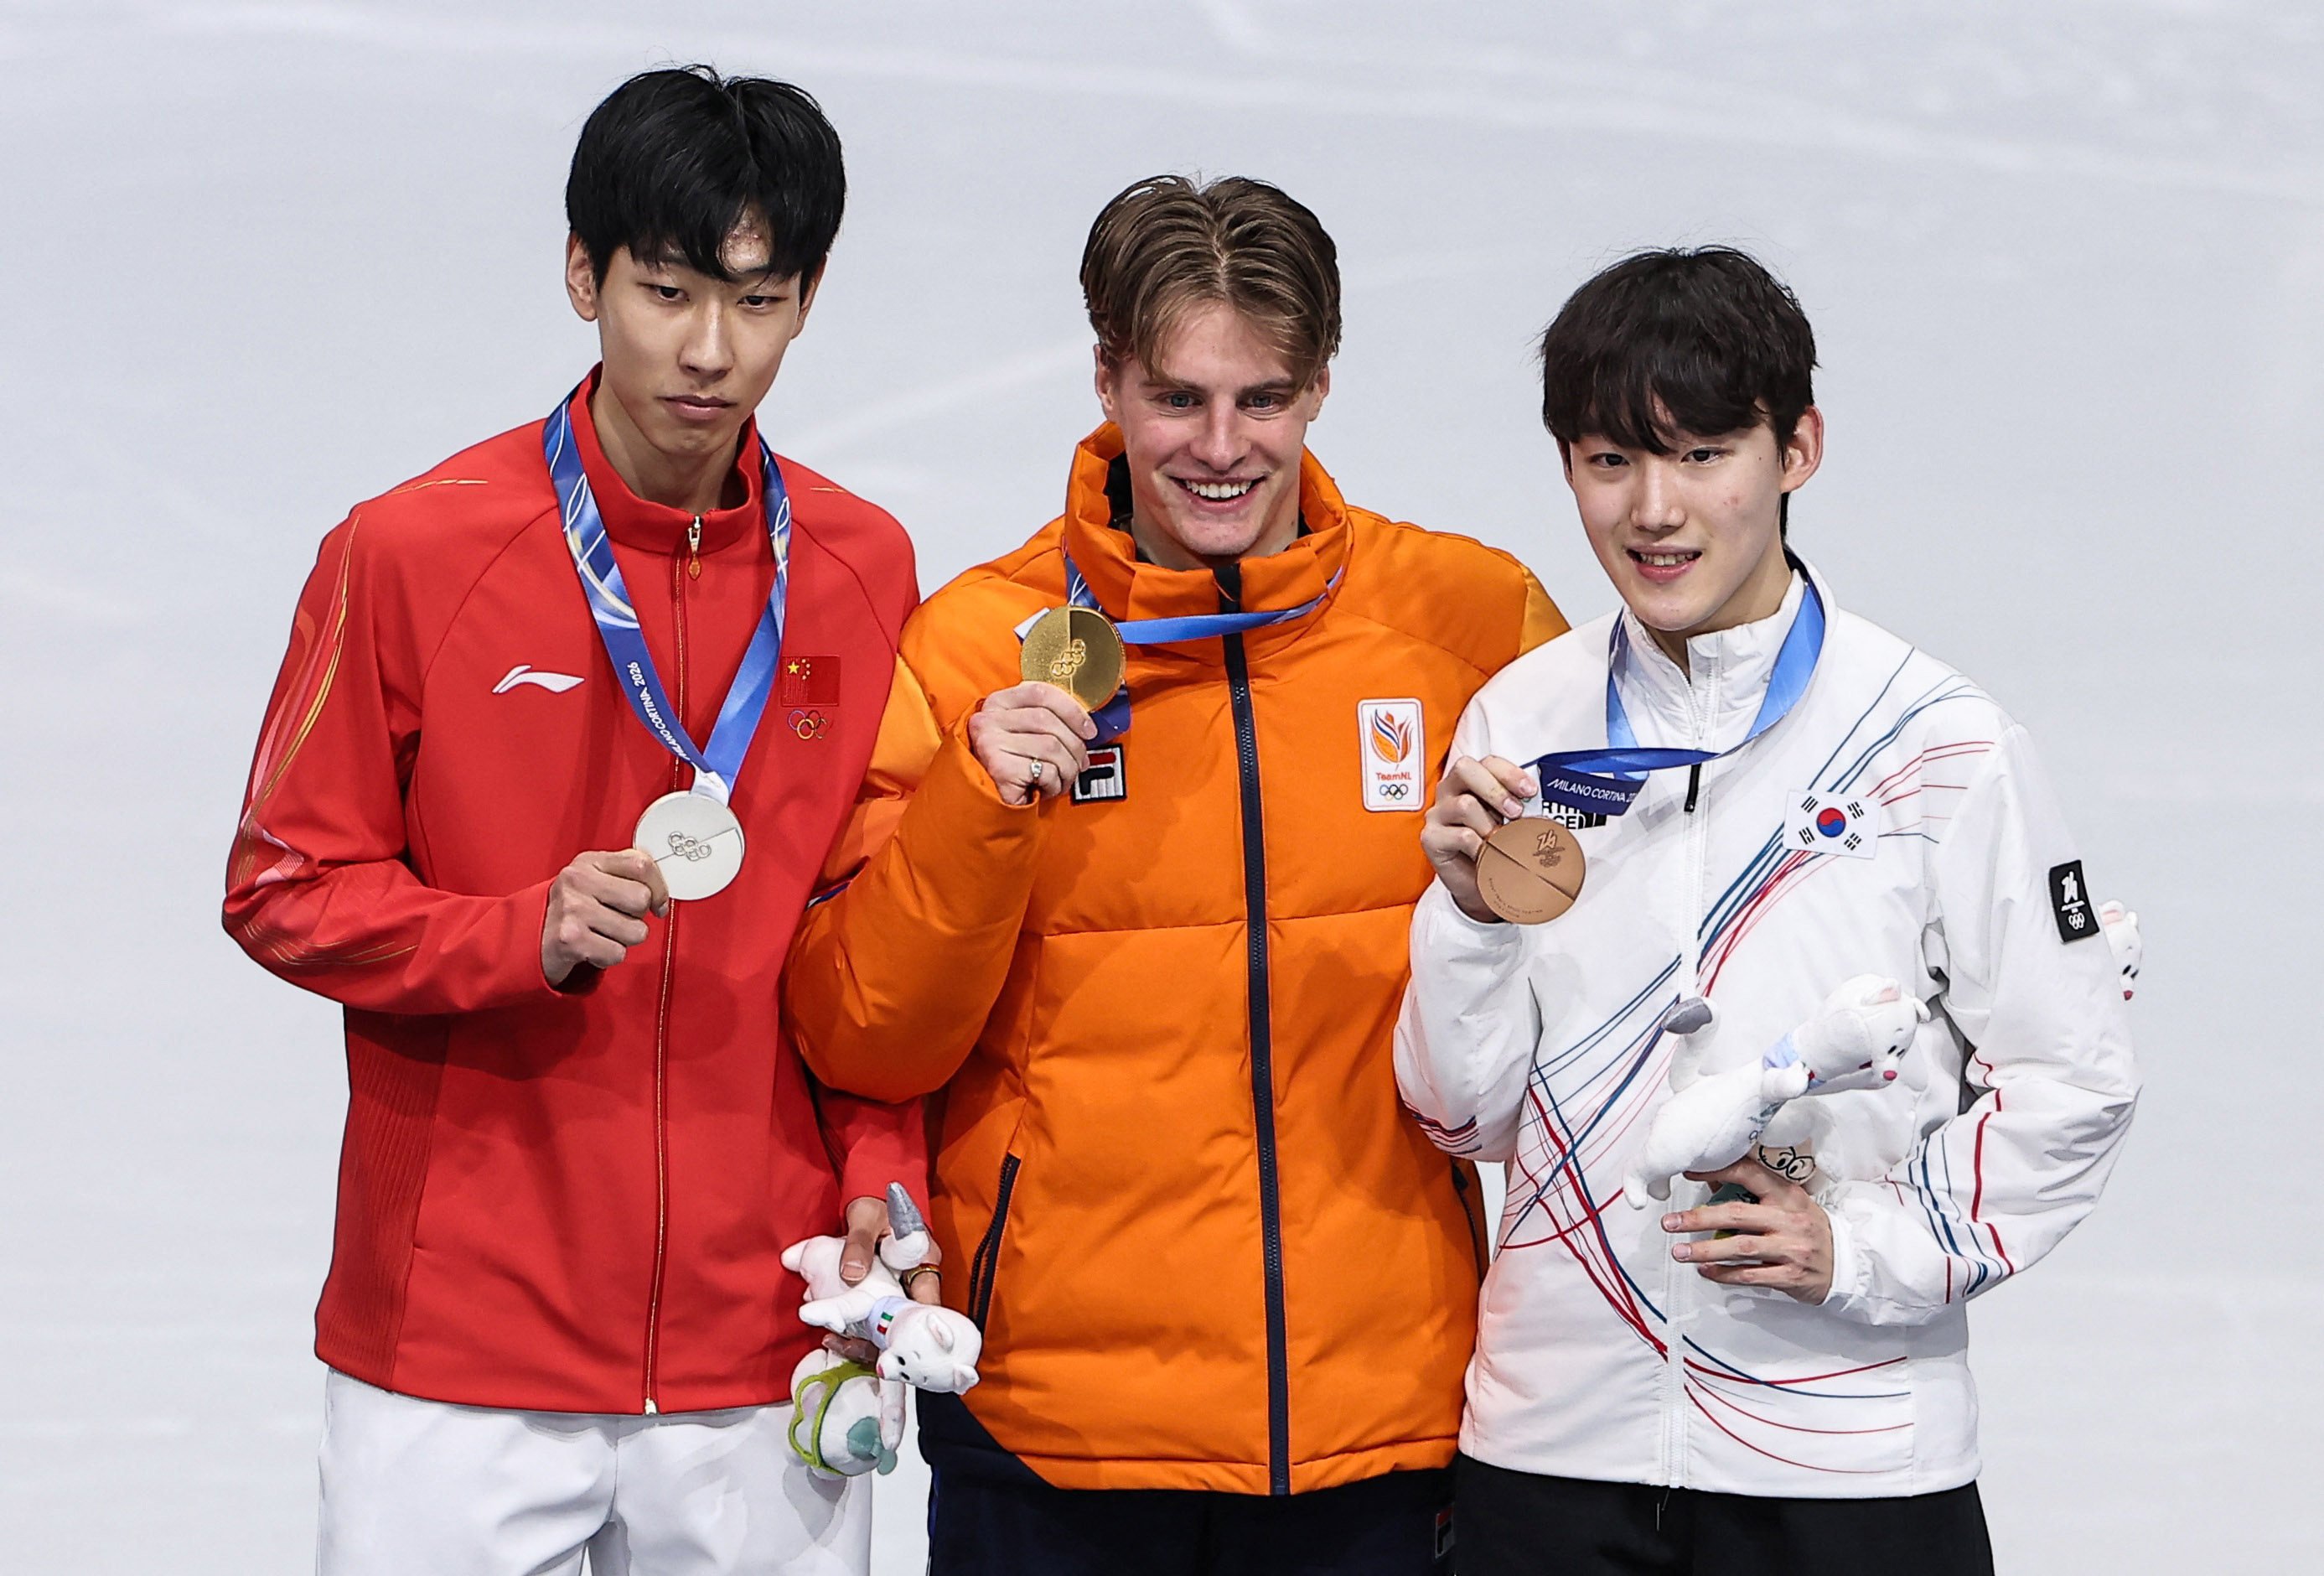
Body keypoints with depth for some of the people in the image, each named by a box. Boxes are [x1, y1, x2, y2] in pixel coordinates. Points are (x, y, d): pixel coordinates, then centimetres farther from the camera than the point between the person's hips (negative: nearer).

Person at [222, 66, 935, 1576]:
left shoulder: (865, 572, 5)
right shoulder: (408, 554, -5)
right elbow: (286, 888, -2)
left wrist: (880, 1178, -2)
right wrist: (527, 936, -18)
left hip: (764, 1350, 3)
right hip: (462, 1350, -2)